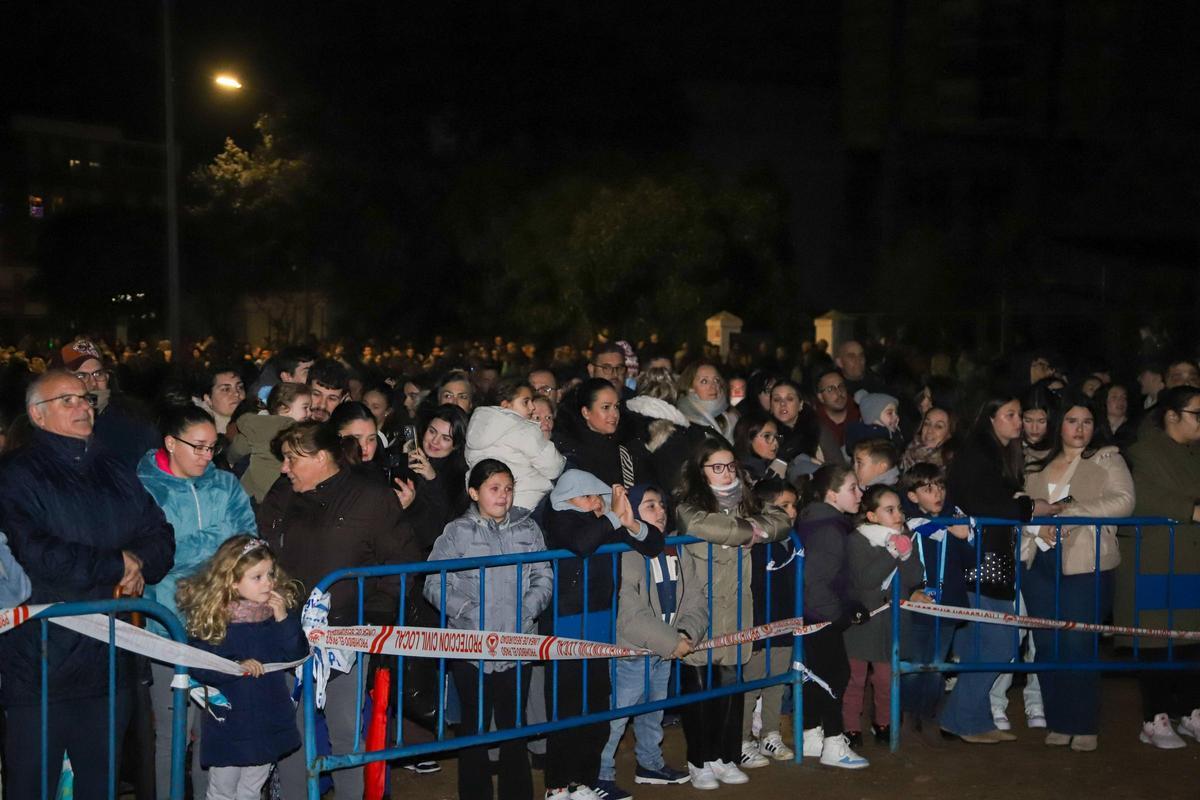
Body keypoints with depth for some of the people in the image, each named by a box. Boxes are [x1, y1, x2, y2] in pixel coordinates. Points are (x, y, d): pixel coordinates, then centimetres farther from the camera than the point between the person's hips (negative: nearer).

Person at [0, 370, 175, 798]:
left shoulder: (115, 473, 15)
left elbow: (162, 538, 12)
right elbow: (37, 555, -19)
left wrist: (140, 563, -10)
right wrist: (118, 565, -10)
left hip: (109, 660, 6)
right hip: (41, 662, -6)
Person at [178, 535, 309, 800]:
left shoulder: (279, 609, -2)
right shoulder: (211, 618, -15)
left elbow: (297, 654, -5)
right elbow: (198, 668, -18)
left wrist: (283, 619, -17)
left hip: (269, 721, 4)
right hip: (228, 722, -4)